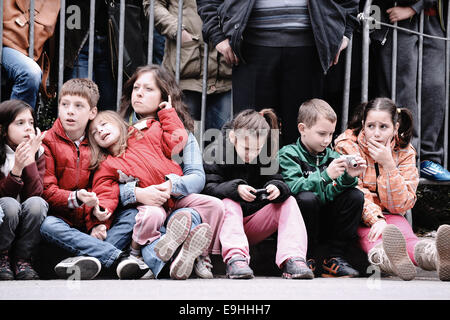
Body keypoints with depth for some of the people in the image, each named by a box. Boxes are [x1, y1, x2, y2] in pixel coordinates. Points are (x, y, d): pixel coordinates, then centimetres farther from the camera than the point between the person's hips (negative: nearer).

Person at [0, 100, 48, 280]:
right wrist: (17, 168, -30)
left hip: (27, 224, 2)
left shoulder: (38, 153, -3)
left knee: (36, 203, -29)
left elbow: (34, 193, -15)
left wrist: (31, 159, -22)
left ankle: (23, 260, -13)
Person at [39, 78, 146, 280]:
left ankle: (91, 257, -41)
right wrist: (75, 198, -27)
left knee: (131, 216, -16)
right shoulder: (48, 142, 1)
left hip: (89, 225, 4)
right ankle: (120, 257, -45)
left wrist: (98, 223, -10)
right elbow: (46, 191, -7)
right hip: (60, 217, -4)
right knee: (47, 225, -36)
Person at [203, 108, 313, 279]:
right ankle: (235, 258, -53)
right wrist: (235, 188, -38)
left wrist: (277, 188, -28)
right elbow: (209, 189, -19)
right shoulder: (214, 153, -9)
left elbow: (275, 179, -2)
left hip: (253, 224, 4)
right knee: (229, 203, -34)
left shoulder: (264, 156, 4)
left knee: (289, 202, -15)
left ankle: (292, 258, -35)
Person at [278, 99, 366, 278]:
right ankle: (307, 259, -16)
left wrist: (348, 177, -19)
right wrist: (325, 175, -32)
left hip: (325, 225, 5)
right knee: (307, 198, -33)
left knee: (355, 196, -13)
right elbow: (292, 187, -23)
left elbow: (330, 195, 0)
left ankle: (334, 258, -10)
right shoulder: (288, 155, -5)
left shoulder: (332, 156, 10)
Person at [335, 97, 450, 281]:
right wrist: (376, 219, -35)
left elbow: (401, 204, -8)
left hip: (389, 217, 1)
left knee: (401, 228, -34)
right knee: (368, 233, -37)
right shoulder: (347, 146, -6)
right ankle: (385, 257, -75)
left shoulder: (404, 152, 0)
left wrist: (388, 164, -19)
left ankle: (433, 256, -70)